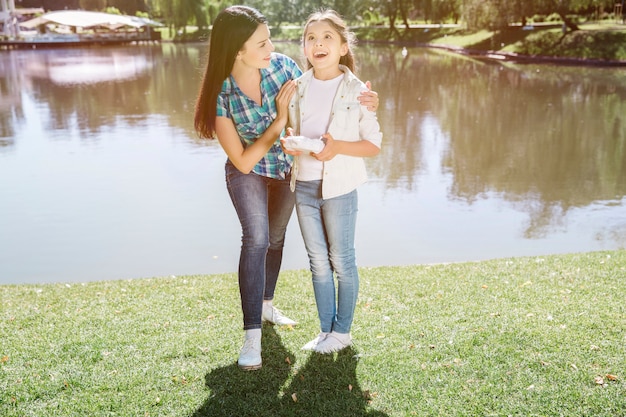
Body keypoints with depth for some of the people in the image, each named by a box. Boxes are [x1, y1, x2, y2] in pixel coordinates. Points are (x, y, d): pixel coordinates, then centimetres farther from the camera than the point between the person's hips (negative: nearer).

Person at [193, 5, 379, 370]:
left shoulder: (282, 65, -21)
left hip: (288, 168, 4)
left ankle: (265, 304, 42)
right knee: (257, 239, -23)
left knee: (276, 238, 18)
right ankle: (252, 336, -16)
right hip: (249, 172, -4)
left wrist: (359, 100, -25)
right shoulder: (221, 96, -28)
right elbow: (243, 161, -25)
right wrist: (280, 120, -32)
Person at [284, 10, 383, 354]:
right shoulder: (297, 88, 4)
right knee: (318, 261, 14)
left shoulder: (356, 91, -9)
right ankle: (325, 329, 27)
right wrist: (288, 143, -9)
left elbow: (374, 144, -7)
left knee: (341, 260, 8)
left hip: (339, 187, -4)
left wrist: (337, 147, -23)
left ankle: (342, 331, 24)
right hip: (304, 185, 5)